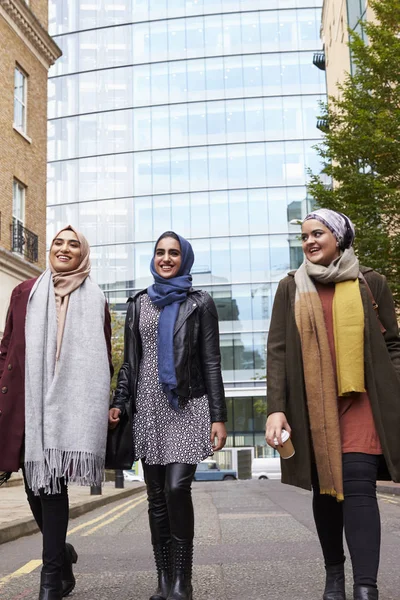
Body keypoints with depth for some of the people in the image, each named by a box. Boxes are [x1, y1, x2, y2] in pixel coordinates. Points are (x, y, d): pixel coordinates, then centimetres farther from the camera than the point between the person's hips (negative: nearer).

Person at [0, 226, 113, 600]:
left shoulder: (95, 301, 8)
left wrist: (104, 406, 3)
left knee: (52, 481, -7)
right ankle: (61, 553, 29)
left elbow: (104, 359, 9)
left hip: (70, 400, -2)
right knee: (34, 483, 6)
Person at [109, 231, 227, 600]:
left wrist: (218, 417, -5)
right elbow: (130, 362, 15)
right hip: (148, 408, 3)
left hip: (187, 406, -3)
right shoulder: (139, 304, 14)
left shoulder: (200, 303, 5)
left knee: (177, 487, -16)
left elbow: (211, 363, 1)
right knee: (157, 495, 4)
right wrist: (118, 403, 3)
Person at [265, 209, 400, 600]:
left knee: (358, 485, -12)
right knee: (326, 488, 8)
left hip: (362, 400, -1)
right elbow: (277, 350, 1)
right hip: (311, 405, 2)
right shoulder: (291, 288, 6)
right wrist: (276, 408, -8)